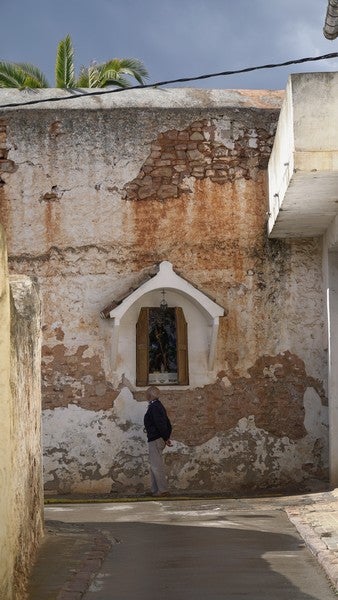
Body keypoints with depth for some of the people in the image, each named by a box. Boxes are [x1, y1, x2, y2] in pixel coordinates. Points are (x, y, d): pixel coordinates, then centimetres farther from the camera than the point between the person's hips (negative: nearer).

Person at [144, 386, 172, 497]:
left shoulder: (154, 407, -16)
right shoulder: (158, 406, 15)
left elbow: (160, 424, -22)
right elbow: (167, 423, 18)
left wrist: (166, 438, -14)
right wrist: (167, 437, 15)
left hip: (155, 440, -10)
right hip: (156, 439, 10)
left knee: (156, 466, -6)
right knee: (154, 465, 14)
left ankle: (163, 490, -3)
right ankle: (156, 490, 17)